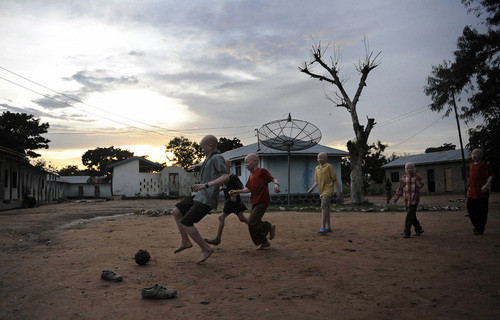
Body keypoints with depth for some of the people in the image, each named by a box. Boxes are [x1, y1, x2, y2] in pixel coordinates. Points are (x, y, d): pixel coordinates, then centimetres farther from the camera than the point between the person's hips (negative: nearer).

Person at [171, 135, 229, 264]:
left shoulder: (217, 158, -12)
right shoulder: (209, 159, 18)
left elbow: (226, 176, -26)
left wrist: (206, 185, -30)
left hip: (206, 199, -10)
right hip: (199, 195, 10)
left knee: (185, 223, -12)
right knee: (176, 212, 10)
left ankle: (206, 249, 0)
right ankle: (185, 242, 19)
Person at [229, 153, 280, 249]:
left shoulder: (261, 171, -8)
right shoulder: (251, 175, 16)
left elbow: (273, 179, -8)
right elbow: (249, 189, 18)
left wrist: (276, 185, -30)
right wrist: (237, 191, 10)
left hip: (262, 202, -9)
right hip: (255, 202, 9)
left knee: (252, 222, -17)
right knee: (251, 225, 7)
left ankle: (270, 227, 5)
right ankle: (264, 242, 20)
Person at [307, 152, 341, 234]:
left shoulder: (329, 166, -5)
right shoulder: (317, 168, 14)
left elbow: (335, 180, -4)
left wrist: (338, 191, -8)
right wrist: (311, 189, 2)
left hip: (328, 190, -7)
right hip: (322, 191, 7)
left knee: (324, 207, -19)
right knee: (326, 209, 12)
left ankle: (323, 228, -22)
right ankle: (328, 227, 20)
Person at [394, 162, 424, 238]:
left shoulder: (417, 177, 1)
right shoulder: (404, 178, 12)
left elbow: (420, 185, -17)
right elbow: (400, 188, 16)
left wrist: (416, 175, -19)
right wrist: (396, 198, 13)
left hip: (414, 200, -5)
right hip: (407, 200, 5)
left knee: (409, 216, -10)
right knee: (412, 216, 11)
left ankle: (407, 233, -6)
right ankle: (419, 230, 28)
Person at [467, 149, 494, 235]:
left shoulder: (484, 164, -5)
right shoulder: (471, 165, 15)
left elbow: (490, 176, -11)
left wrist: (487, 185, -26)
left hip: (482, 192, -6)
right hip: (472, 192, 6)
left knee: (482, 211, 1)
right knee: (470, 208, 6)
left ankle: (480, 229, 11)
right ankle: (476, 226, 24)